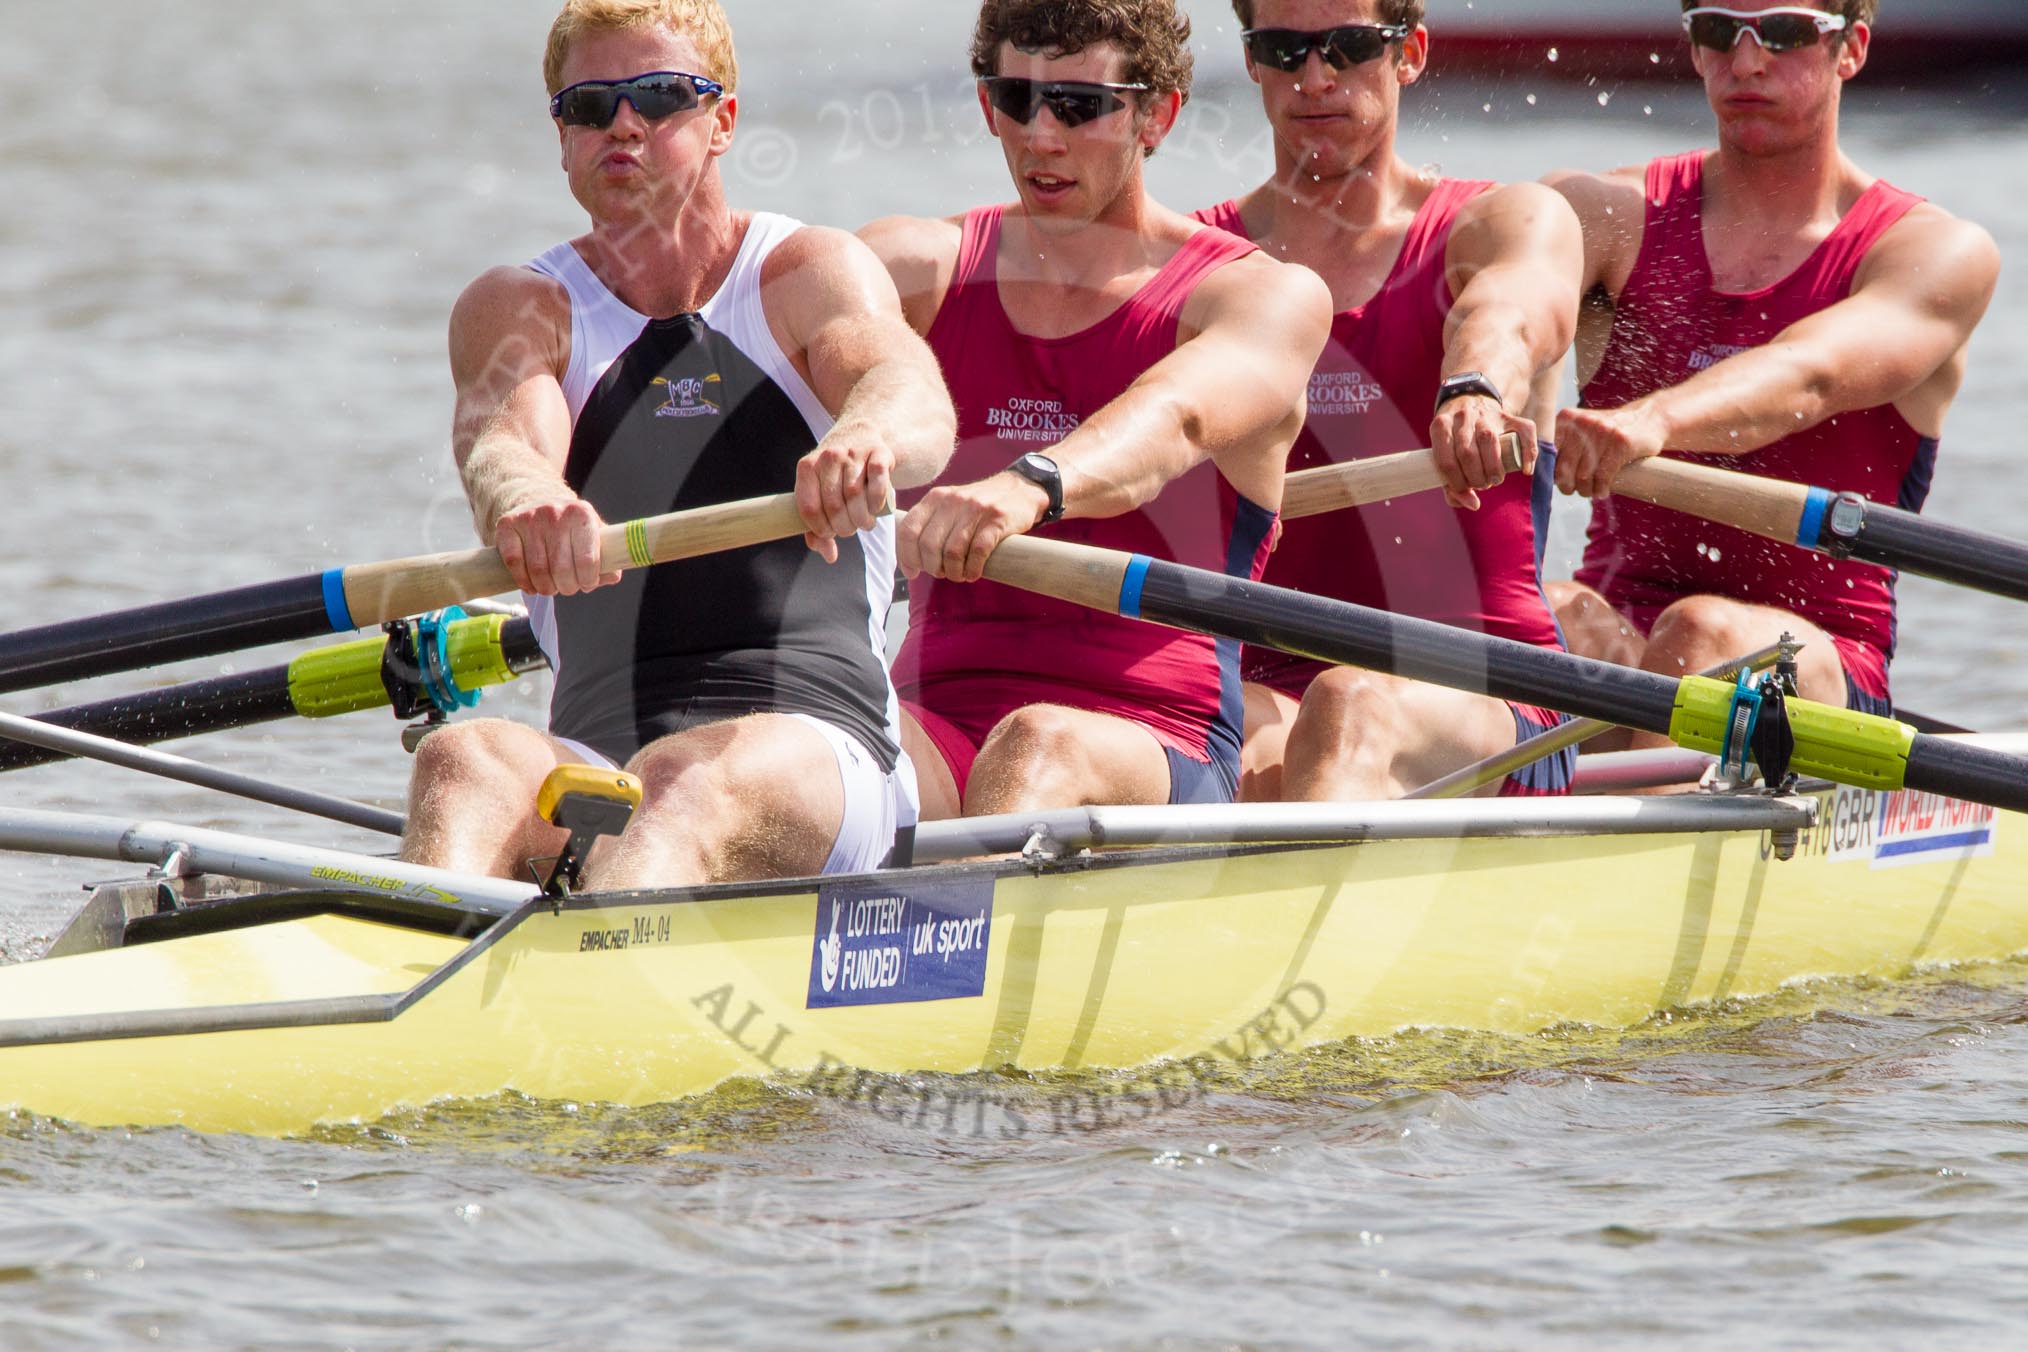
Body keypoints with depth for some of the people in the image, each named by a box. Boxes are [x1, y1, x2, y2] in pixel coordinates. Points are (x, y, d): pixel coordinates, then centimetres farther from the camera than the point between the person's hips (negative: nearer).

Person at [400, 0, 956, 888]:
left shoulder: (812, 274, 10)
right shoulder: (517, 307, 15)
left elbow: (914, 395, -13)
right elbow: (503, 437, -9)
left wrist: (867, 439, -42)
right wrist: (525, 495, -37)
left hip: (816, 742, -2)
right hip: (597, 756, 2)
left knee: (690, 782, -37)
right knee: (464, 763, -32)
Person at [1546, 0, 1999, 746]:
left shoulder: (1938, 252, 2)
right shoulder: (1613, 215, 11)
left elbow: (1806, 376, -21)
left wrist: (1653, 422, -43)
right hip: (1619, 644, 2)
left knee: (1703, 631, -35)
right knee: (1555, 619, -31)